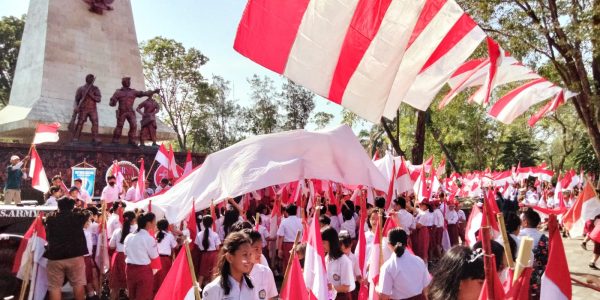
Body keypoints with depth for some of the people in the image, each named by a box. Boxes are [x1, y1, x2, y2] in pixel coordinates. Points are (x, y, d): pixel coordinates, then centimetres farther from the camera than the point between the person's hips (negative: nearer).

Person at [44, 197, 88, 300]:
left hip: (54, 256, 1)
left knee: (54, 287, 6)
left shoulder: (50, 218, 7)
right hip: (75, 256, -1)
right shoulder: (78, 217, 1)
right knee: (78, 284, 7)